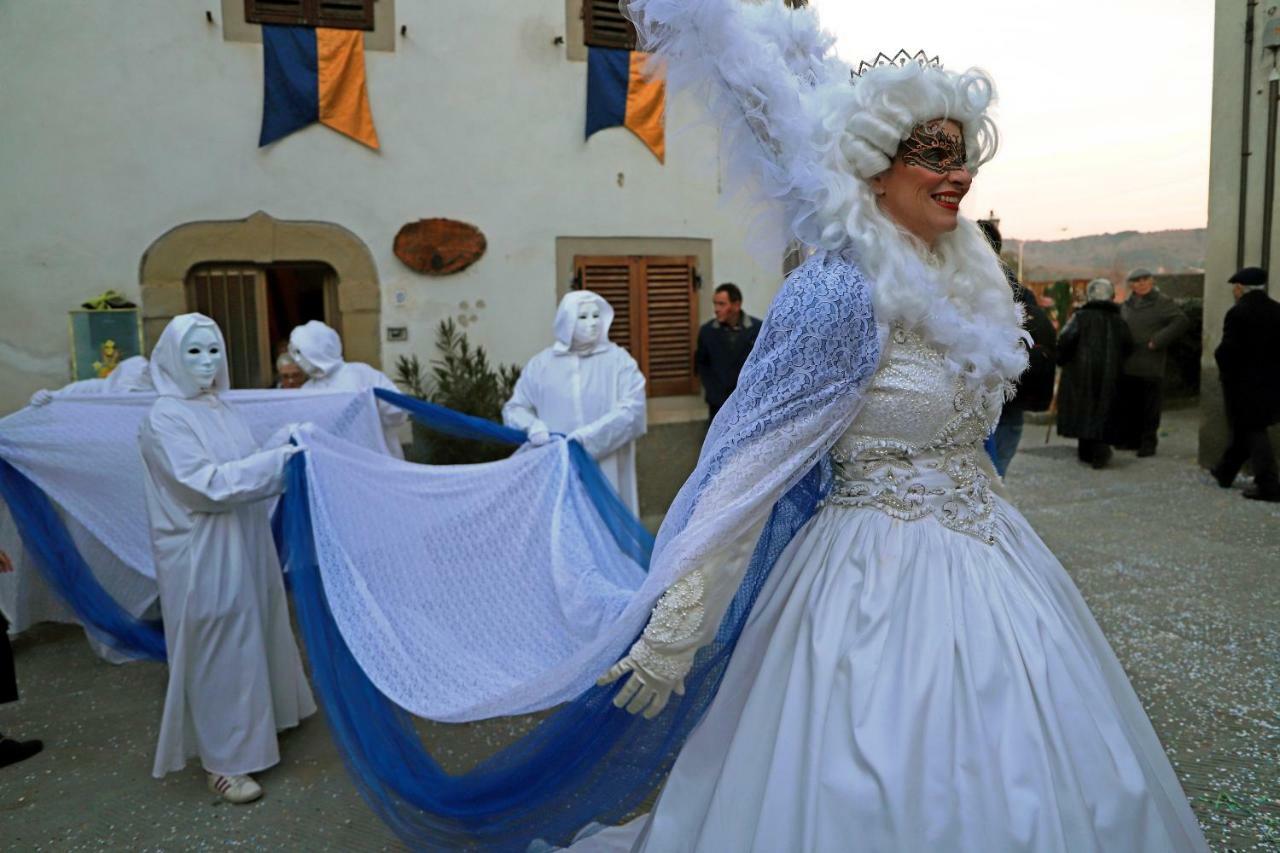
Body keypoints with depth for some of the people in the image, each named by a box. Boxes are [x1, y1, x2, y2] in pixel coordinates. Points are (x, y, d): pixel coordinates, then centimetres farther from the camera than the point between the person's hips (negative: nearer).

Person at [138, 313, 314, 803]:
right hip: (203, 556, -8)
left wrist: (281, 444, -2)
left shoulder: (219, 407, 8)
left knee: (251, 638, 20)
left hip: (244, 545, 8)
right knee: (218, 650, 2)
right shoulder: (165, 420, -17)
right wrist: (280, 456, -26)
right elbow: (210, 484, -25)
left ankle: (257, 720, 40)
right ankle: (222, 760, 16)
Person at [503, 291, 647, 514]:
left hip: (606, 471, -1)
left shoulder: (618, 359, 0)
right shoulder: (541, 364, 5)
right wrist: (532, 425, -13)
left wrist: (587, 438, -18)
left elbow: (632, 408, -10)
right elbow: (514, 408, 9)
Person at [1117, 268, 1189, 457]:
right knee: (1129, 405, 10)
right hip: (1128, 366, 5)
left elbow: (1182, 321, -12)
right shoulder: (1126, 305, 14)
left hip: (1151, 367, -5)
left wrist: (1158, 340, -17)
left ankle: (1148, 442, 6)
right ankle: (1131, 439, 22)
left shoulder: (1163, 302, -3)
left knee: (1150, 407, -1)